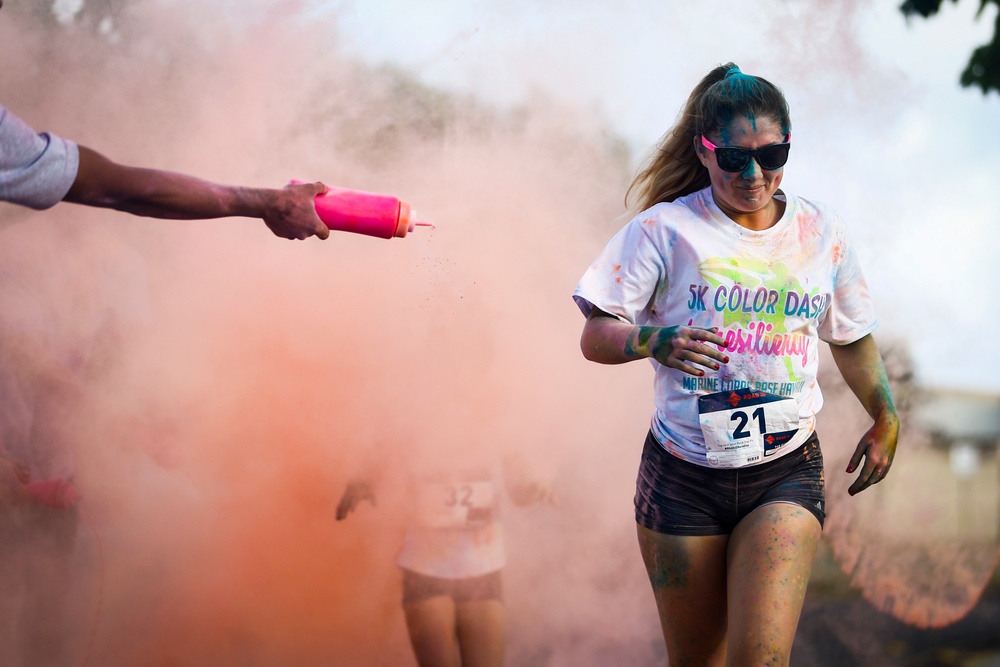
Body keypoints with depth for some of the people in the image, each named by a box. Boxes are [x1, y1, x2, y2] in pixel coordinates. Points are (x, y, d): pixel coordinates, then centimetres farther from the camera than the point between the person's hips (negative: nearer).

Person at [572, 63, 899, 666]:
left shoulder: (821, 233, 5)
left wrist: (886, 421, 26)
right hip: (684, 475, -1)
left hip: (786, 474, 1)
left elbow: (852, 337, 21)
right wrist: (658, 340, -25)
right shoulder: (666, 227, -4)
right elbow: (595, 338, -6)